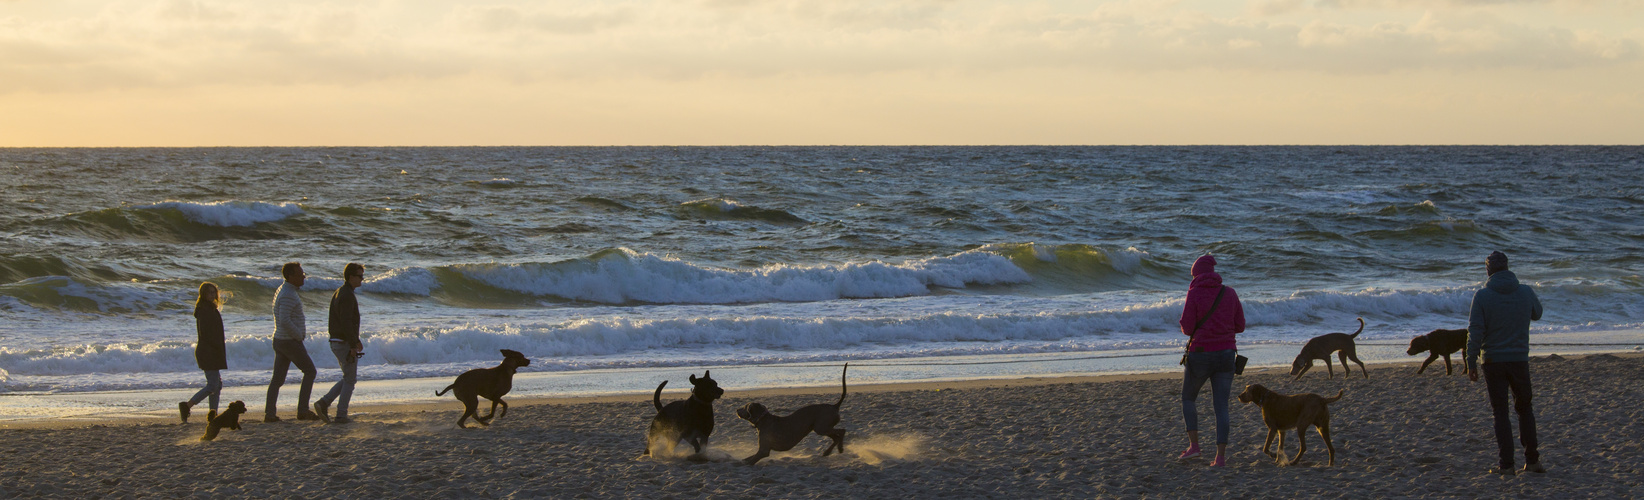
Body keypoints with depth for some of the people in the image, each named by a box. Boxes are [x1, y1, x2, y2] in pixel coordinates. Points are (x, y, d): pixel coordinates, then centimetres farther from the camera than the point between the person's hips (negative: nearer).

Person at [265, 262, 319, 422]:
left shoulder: (283, 290, 13)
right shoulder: (288, 296, -20)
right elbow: (285, 321, -28)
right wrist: (299, 335, -17)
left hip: (280, 341, 10)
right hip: (290, 341, -10)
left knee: (278, 378, 8)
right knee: (309, 371, 1)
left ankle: (269, 413, 5)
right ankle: (303, 410, -1)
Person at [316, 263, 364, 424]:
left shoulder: (339, 293, 15)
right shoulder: (347, 296, -18)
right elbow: (346, 323, -25)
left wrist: (356, 340, 24)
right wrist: (353, 345, -23)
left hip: (337, 343, 10)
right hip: (345, 344, -10)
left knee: (348, 379, 17)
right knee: (349, 380, 1)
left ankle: (323, 403, 7)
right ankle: (341, 415, 3)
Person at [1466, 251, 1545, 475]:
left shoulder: (1482, 296, -10)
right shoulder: (1526, 292, -2)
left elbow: (1475, 332, -12)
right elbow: (1537, 314, 19)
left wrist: (1471, 364, -7)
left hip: (1493, 362, -2)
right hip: (1520, 359, 2)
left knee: (1501, 413, 4)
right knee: (1525, 408, 17)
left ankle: (1506, 463, 0)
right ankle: (1531, 459, 13)